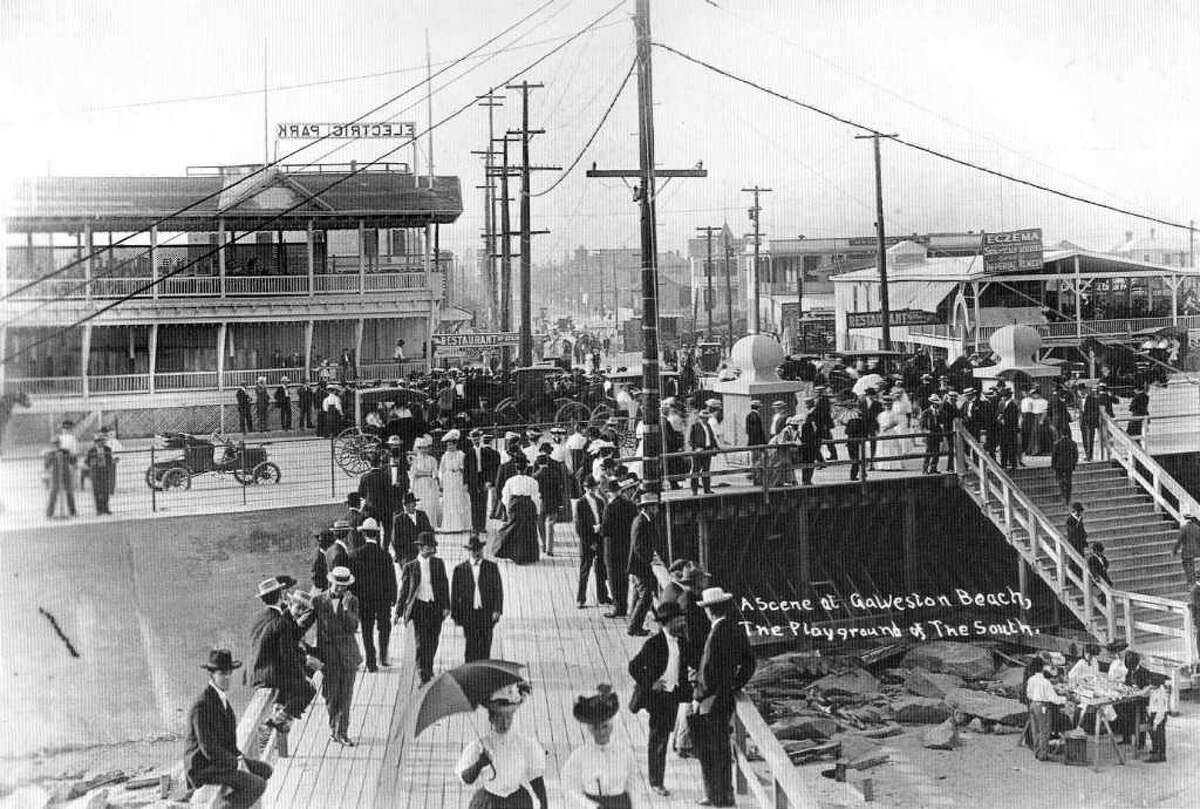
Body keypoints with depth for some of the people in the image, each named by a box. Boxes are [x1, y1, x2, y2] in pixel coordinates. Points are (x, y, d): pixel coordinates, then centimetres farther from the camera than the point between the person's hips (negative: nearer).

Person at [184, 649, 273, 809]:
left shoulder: (221, 696, 7)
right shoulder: (203, 705, -24)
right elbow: (209, 749, -26)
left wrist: (239, 756, 5)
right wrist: (237, 763, -15)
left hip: (220, 759, 10)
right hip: (203, 768, -10)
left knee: (265, 770, 11)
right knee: (258, 785, -19)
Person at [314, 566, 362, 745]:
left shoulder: (352, 601, 0)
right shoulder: (319, 600, -2)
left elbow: (353, 627, -7)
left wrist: (346, 608, -19)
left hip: (348, 651, 1)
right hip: (327, 651, -1)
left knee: (346, 696, 2)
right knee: (330, 695, 5)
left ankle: (342, 733, 10)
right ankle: (333, 727, 27)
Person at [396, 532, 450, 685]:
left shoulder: (438, 563, 6)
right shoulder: (410, 567, 0)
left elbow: (444, 585, 6)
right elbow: (404, 590, 4)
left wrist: (446, 606, -2)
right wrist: (398, 612, 2)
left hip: (436, 607, 3)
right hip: (419, 607, -2)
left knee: (432, 643, 9)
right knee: (422, 643, -7)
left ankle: (428, 671, 29)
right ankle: (424, 677, -3)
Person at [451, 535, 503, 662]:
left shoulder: (491, 567, 7)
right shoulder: (460, 569, 4)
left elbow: (498, 590, 5)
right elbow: (454, 593, 6)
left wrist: (497, 610, -5)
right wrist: (455, 614, 2)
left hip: (487, 613, 1)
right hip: (468, 614, -1)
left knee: (485, 647, 0)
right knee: (471, 646, -5)